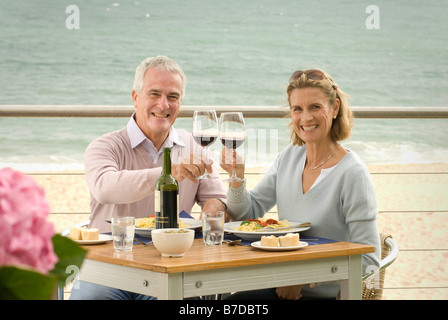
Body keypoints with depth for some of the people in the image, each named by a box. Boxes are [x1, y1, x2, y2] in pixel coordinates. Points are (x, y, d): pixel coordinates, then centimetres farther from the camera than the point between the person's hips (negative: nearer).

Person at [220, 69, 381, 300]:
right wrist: (237, 177, -6)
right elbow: (247, 215, 13)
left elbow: (368, 260, -15)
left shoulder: (352, 173, -14)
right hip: (283, 288, 6)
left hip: (327, 294, -6)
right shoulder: (289, 157, 7)